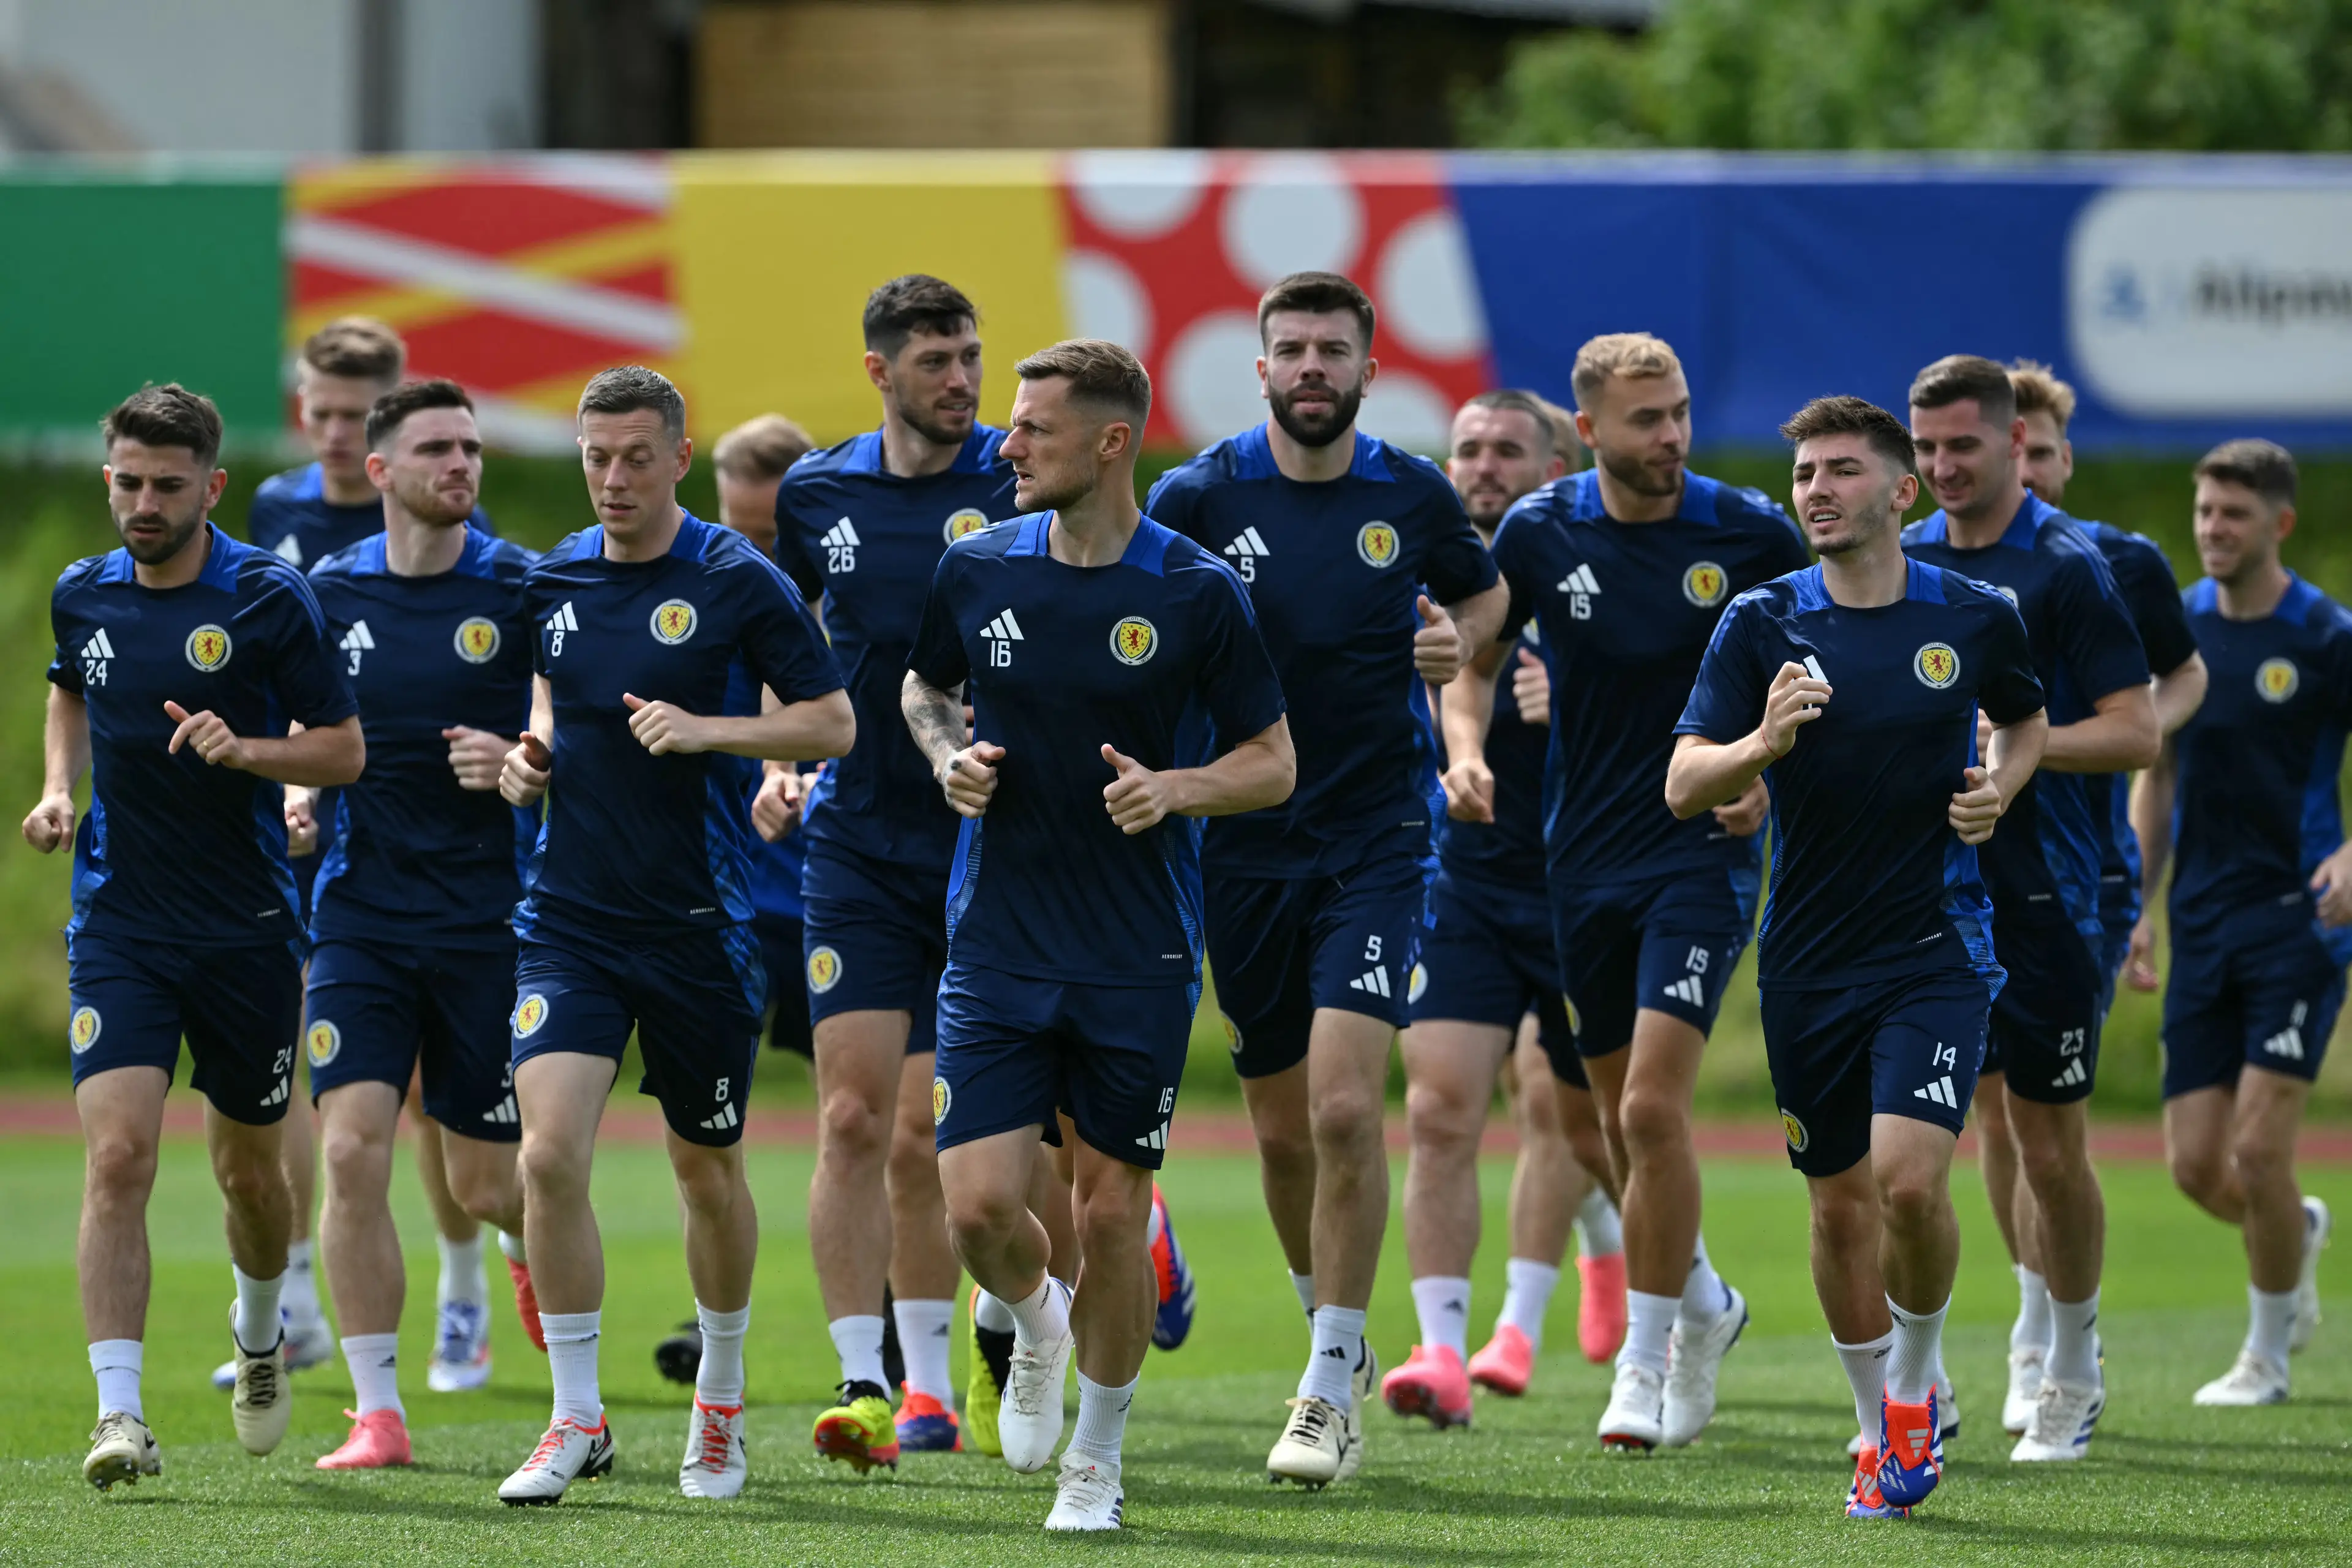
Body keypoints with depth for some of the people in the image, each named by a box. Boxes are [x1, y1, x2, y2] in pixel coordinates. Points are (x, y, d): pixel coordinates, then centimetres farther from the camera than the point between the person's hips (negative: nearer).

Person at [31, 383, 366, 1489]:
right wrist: (59, 788, 8)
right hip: (119, 926, 1)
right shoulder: (84, 596, 3)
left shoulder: (269, 599, -8)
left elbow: (344, 748, -4)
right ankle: (120, 1414, -19)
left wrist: (244, 748, -21)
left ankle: (259, 1332, 44)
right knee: (117, 1155, -15)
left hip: (246, 929, -1)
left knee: (247, 1169, 13)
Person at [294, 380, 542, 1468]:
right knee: (352, 1150, -13)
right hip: (361, 915, 2)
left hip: (487, 918, -2)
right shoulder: (332, 593, 5)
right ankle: (376, 1412, -4)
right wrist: (298, 793, 0)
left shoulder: (524, 590, -4)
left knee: (487, 1187, 4)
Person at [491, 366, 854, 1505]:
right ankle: (576, 1420, -5)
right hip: (569, 917, 3)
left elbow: (832, 724, -6)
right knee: (549, 1153, -13)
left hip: (698, 925, -3)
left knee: (707, 1167, 11)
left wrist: (704, 729, -19)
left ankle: (719, 1406, 31)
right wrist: (534, 751, 4)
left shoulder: (739, 583, -7)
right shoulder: (552, 580, 6)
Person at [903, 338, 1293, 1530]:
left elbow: (1273, 762, 1)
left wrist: (1176, 788, -18)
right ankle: (1036, 1326, 27)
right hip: (998, 947, 2)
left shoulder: (1197, 594, -7)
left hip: (1139, 960, -2)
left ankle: (1097, 1459, 20)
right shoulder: (978, 569, 1)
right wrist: (951, 758, -1)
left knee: (1112, 1211, 2)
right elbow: (924, 689, 20)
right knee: (978, 1206, -8)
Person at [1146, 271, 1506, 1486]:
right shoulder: (1197, 498, -2)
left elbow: (1484, 598, 18)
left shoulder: (1413, 498, 0)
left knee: (1343, 1108, -16)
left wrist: (1458, 642, -4)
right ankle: (1339, 1339, 32)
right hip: (1245, 838, 2)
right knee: (1281, 1129, 9)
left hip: (1378, 838, -2)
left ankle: (1330, 1387, -8)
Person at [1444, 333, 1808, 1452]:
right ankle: (1704, 1306, 36)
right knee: (1621, 1117, 11)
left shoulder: (1749, 533, -7)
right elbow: (1473, 658, 11)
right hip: (1581, 858, 3)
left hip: (1703, 850, -3)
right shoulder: (1539, 532, -2)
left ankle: (1644, 1362, -7)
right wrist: (1467, 749, -8)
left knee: (1652, 1107, -16)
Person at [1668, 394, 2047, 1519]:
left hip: (1937, 948, -2)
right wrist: (1764, 742, -27)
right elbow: (1683, 785, -7)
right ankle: (1881, 1427, 26)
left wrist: (1999, 789, 0)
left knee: (1911, 1181, -18)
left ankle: (1917, 1381, 8)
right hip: (1809, 956, 2)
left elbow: (2025, 719, 21)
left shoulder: (1976, 618, -1)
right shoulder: (1762, 623, -2)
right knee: (1840, 1203, 8)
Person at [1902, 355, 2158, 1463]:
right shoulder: (1899, 563, 9)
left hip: (2040, 902, -4)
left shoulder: (2067, 569, -7)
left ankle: (2071, 1374, 21)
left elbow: (2136, 734, -10)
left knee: (2050, 1151, 4)